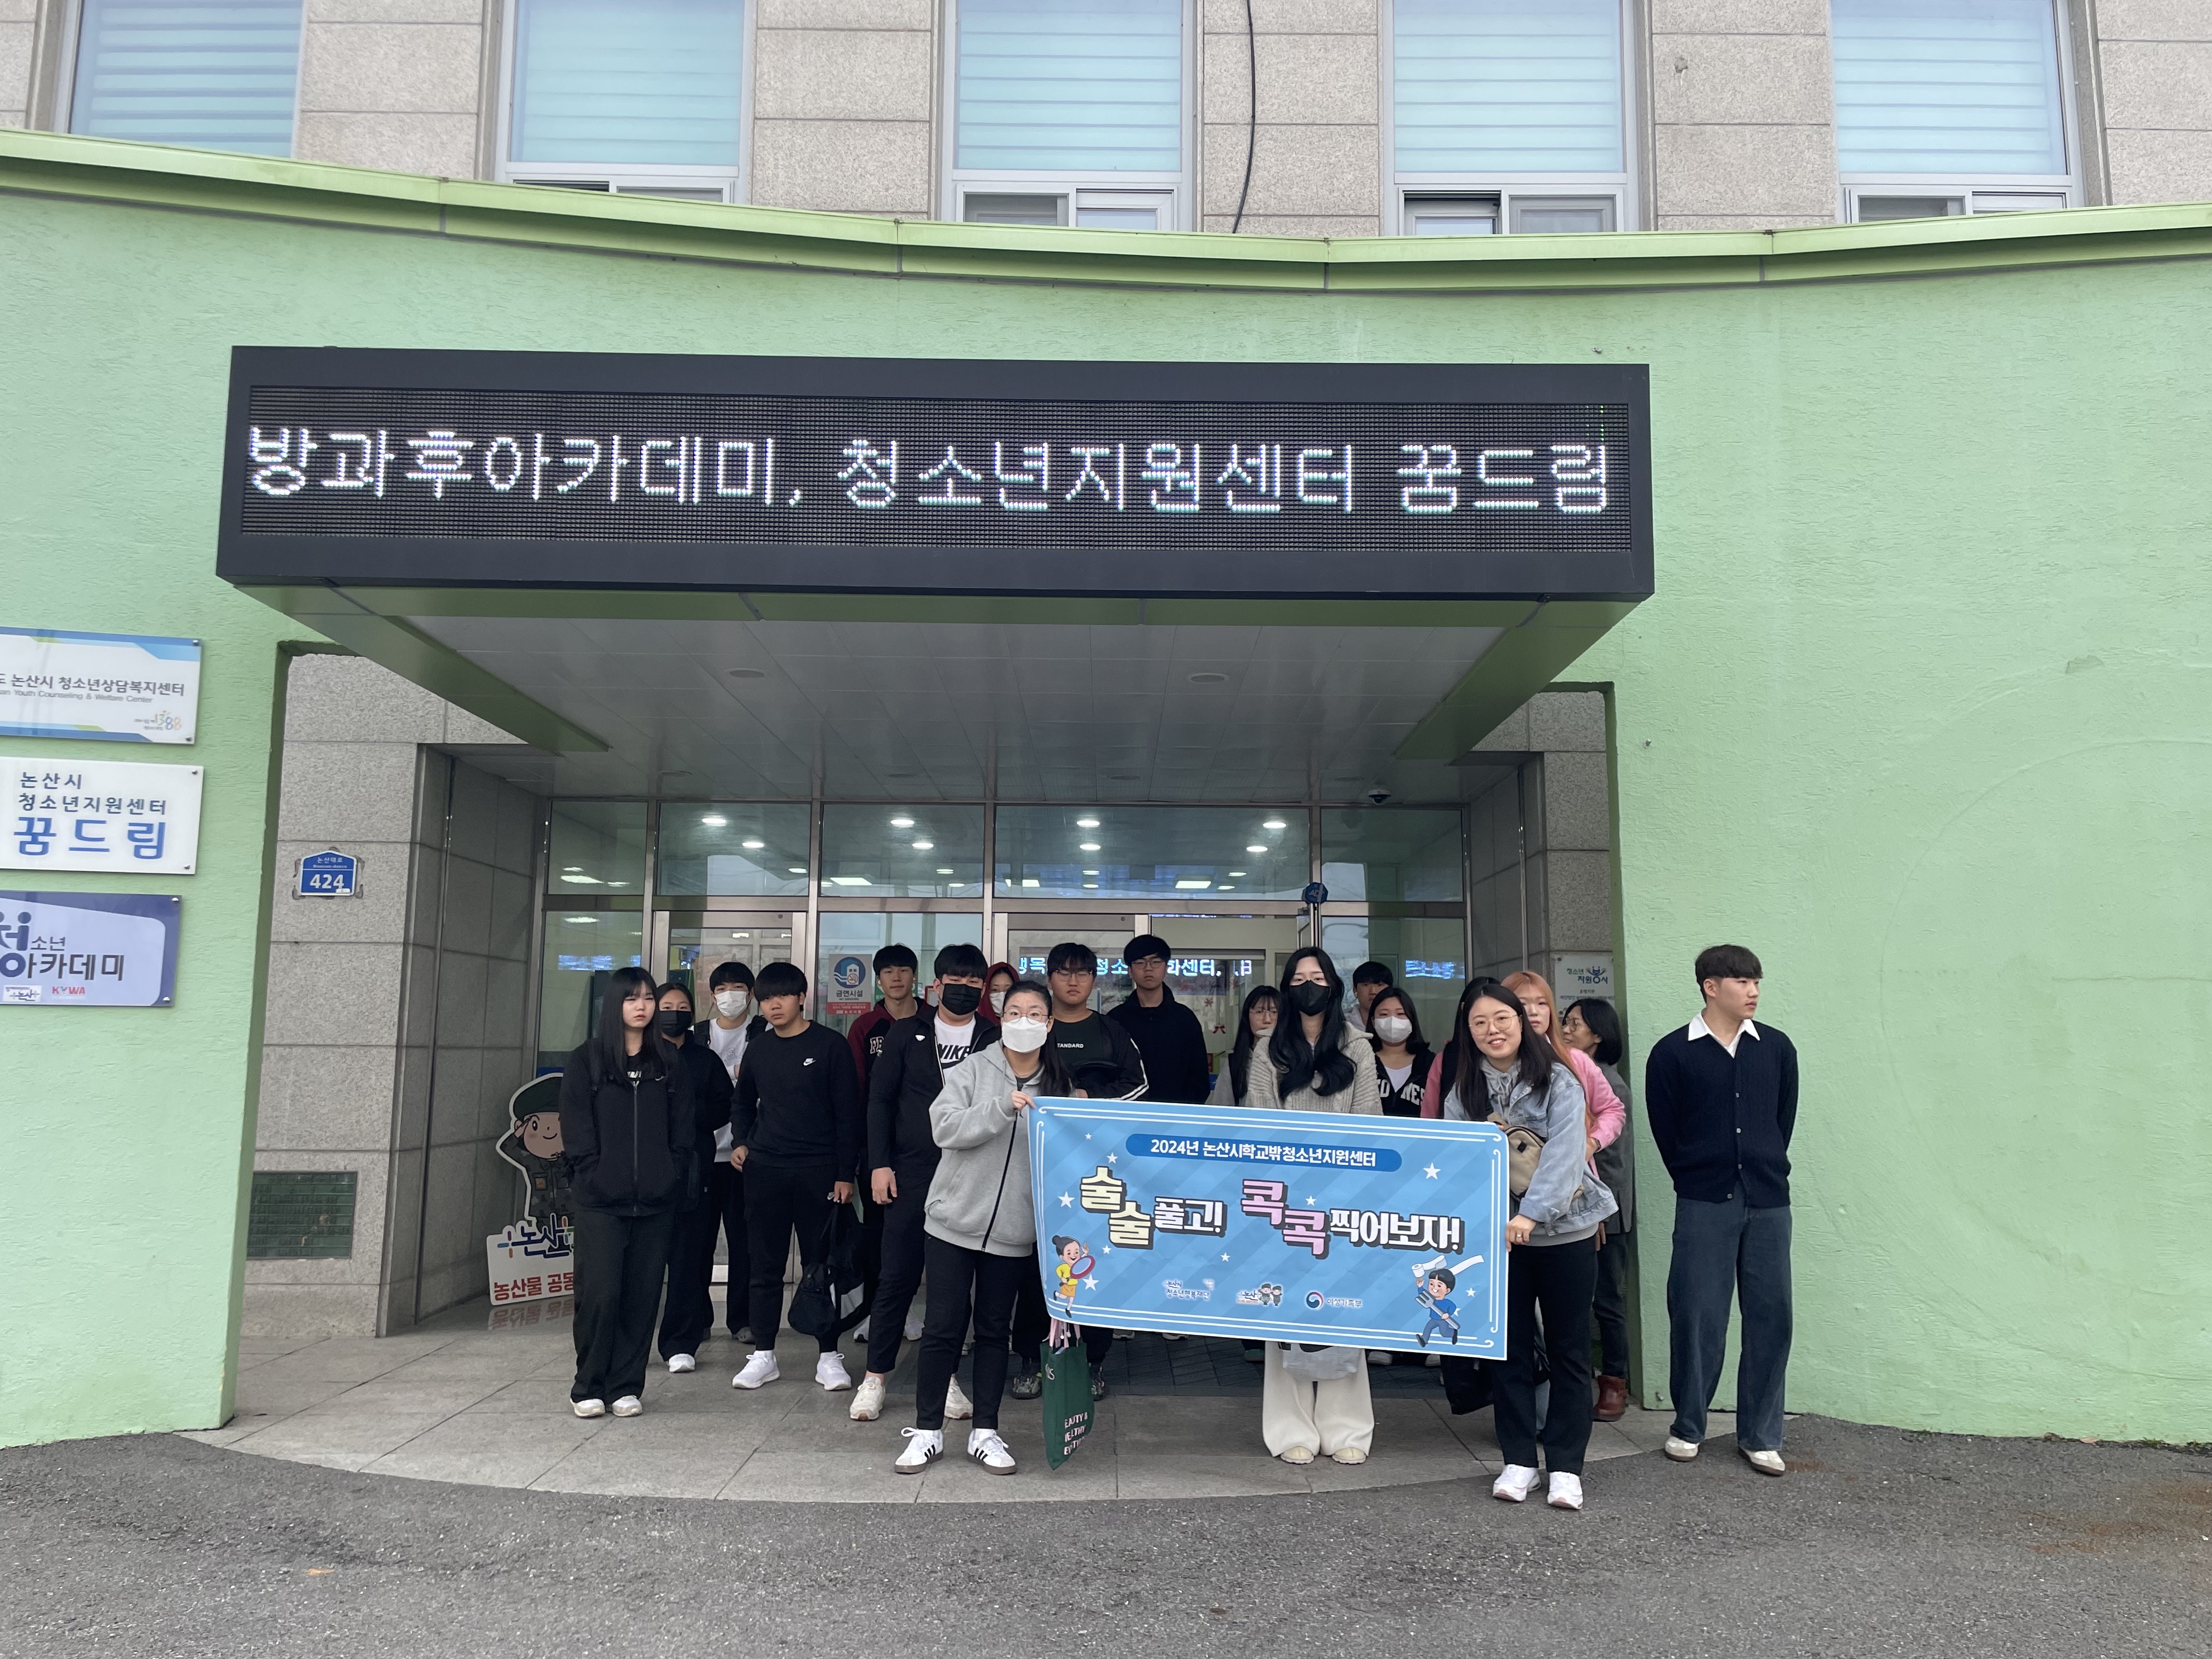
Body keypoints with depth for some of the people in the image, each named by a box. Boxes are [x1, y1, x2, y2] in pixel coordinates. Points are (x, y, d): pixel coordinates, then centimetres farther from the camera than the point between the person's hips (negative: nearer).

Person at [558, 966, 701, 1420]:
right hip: (599, 1202, -2)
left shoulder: (671, 1064, 11)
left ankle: (627, 1386, 14)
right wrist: (594, 1175, -9)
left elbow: (684, 1128, 10)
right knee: (599, 1294, -6)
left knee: (642, 1297, 3)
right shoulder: (586, 1060, 4)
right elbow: (576, 1129, 0)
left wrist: (672, 1176, -2)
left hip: (655, 1203, 2)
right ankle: (588, 1387, 9)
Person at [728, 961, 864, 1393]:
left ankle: (829, 1356, 12)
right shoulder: (758, 1049, 8)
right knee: (766, 1265, 8)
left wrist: (845, 1174, -8)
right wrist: (740, 1141, 7)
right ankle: (763, 1354, 18)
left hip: (818, 1173, -3)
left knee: (821, 1264, 3)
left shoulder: (830, 1046, -5)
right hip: (765, 1171, 4)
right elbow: (744, 1103, 24)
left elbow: (848, 1113, -5)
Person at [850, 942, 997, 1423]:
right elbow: (880, 1098, 5)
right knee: (898, 1276, 1)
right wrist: (880, 1164, -3)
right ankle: (875, 1377, 13)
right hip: (911, 1175, 0)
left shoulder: (996, 1040, 4)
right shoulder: (907, 1033, 5)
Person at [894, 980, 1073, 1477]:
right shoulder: (973, 1070, -4)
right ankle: (927, 1431, 17)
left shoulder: (1060, 1087, 3)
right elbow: (945, 1126, -17)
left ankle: (985, 1433, 22)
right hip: (954, 1221, -2)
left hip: (1014, 1231, 2)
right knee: (943, 1327, 3)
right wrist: (1003, 1107, -27)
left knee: (995, 1329, 11)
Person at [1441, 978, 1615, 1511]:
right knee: (1509, 1348, 7)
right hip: (1495, 1233, 2)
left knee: (1569, 1348, 5)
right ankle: (1518, 1460, 18)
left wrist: (1530, 1213, -31)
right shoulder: (1463, 1093, 2)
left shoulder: (1558, 1081, -8)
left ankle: (1566, 1466, 15)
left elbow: (1563, 1152, -19)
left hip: (1564, 1231, -2)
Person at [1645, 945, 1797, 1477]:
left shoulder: (1777, 1048, 6)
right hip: (1703, 1204, -3)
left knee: (1770, 1314, 4)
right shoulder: (1672, 1053, -3)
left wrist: (1765, 1170, 12)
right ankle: (1688, 1427, 16)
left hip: (1767, 1201, 3)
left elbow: (1785, 1119, 13)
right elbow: (1665, 1132, 2)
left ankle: (1760, 1435, 17)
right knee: (1697, 1314, 0)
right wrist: (1696, 1179, 6)